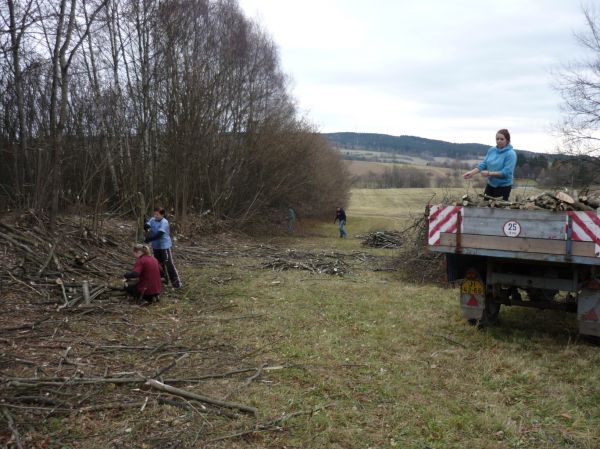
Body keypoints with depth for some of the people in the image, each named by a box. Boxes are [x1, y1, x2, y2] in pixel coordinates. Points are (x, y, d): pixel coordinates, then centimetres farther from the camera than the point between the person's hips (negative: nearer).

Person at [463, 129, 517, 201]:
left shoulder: (511, 154, -16)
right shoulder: (491, 150, 3)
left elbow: (506, 172, -22)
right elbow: (484, 164, 2)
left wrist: (489, 173, -22)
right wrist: (472, 172, -12)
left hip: (503, 186, -6)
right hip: (490, 184, 6)